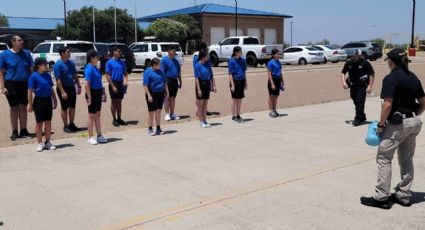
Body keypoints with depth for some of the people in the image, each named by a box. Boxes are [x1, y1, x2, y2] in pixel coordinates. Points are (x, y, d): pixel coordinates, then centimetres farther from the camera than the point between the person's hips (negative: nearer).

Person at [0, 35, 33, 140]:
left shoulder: (26, 53, 4)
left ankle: (23, 131, 18)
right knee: (14, 108, 7)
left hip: (25, 84, 2)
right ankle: (14, 132, 16)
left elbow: (31, 69, 8)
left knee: (23, 107, 8)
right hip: (11, 85, -2)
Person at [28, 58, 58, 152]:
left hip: (48, 100, 5)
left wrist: (55, 100, 14)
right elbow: (30, 91, -10)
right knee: (39, 123, 6)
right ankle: (40, 144, 15)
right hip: (39, 100, -5)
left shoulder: (48, 75, 7)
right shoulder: (33, 76, -10)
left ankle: (48, 142, 21)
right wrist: (30, 104, -11)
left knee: (48, 122, 10)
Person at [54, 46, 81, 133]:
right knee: (64, 108, 3)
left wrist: (78, 85, 12)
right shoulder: (58, 64, -14)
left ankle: (72, 124, 22)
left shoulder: (71, 63, 7)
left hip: (72, 87, 7)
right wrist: (62, 92, -22)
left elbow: (75, 75, 16)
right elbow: (58, 79, -18)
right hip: (63, 88, -7)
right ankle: (66, 126, 12)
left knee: (72, 107, 11)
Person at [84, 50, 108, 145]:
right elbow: (87, 84, -21)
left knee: (97, 115, 14)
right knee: (92, 115, 1)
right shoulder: (89, 69, -16)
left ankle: (99, 136, 24)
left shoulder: (95, 67, 10)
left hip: (98, 93, 9)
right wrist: (89, 97, -23)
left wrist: (102, 90, 13)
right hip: (92, 93, -8)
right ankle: (91, 137, 12)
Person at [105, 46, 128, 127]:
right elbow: (108, 75, -9)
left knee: (119, 102, 11)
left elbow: (125, 73, 14)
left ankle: (119, 118, 20)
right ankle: (114, 119, 11)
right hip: (113, 83, -5)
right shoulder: (110, 62, -6)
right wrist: (113, 86, -15)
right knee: (114, 102, 3)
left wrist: (125, 80, -6)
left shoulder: (121, 62, 9)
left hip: (121, 84, 5)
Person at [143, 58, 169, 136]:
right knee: (152, 112, 3)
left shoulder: (160, 71, 11)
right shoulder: (148, 72, -9)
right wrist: (149, 95, -20)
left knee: (158, 111, 9)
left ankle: (158, 129, 16)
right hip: (152, 94, -5)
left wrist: (166, 92, 16)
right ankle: (150, 129, 14)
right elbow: (145, 85, -14)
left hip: (160, 93, 5)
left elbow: (164, 82, 20)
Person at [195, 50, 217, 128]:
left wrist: (214, 86, 7)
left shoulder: (207, 64, 7)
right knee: (200, 104, 3)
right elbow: (196, 78, -14)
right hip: (201, 84, -6)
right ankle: (201, 121, 10)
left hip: (207, 85, 6)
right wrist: (198, 89, -19)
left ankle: (205, 120, 21)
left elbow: (211, 76, 12)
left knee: (205, 104, 12)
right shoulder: (198, 65, -10)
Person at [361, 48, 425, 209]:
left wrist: (381, 125, -13)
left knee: (384, 158, 1)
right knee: (407, 159, 16)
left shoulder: (391, 78, -14)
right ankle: (404, 195, 24)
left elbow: (388, 105, -21)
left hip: (397, 123, -8)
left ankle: (382, 198, 4)